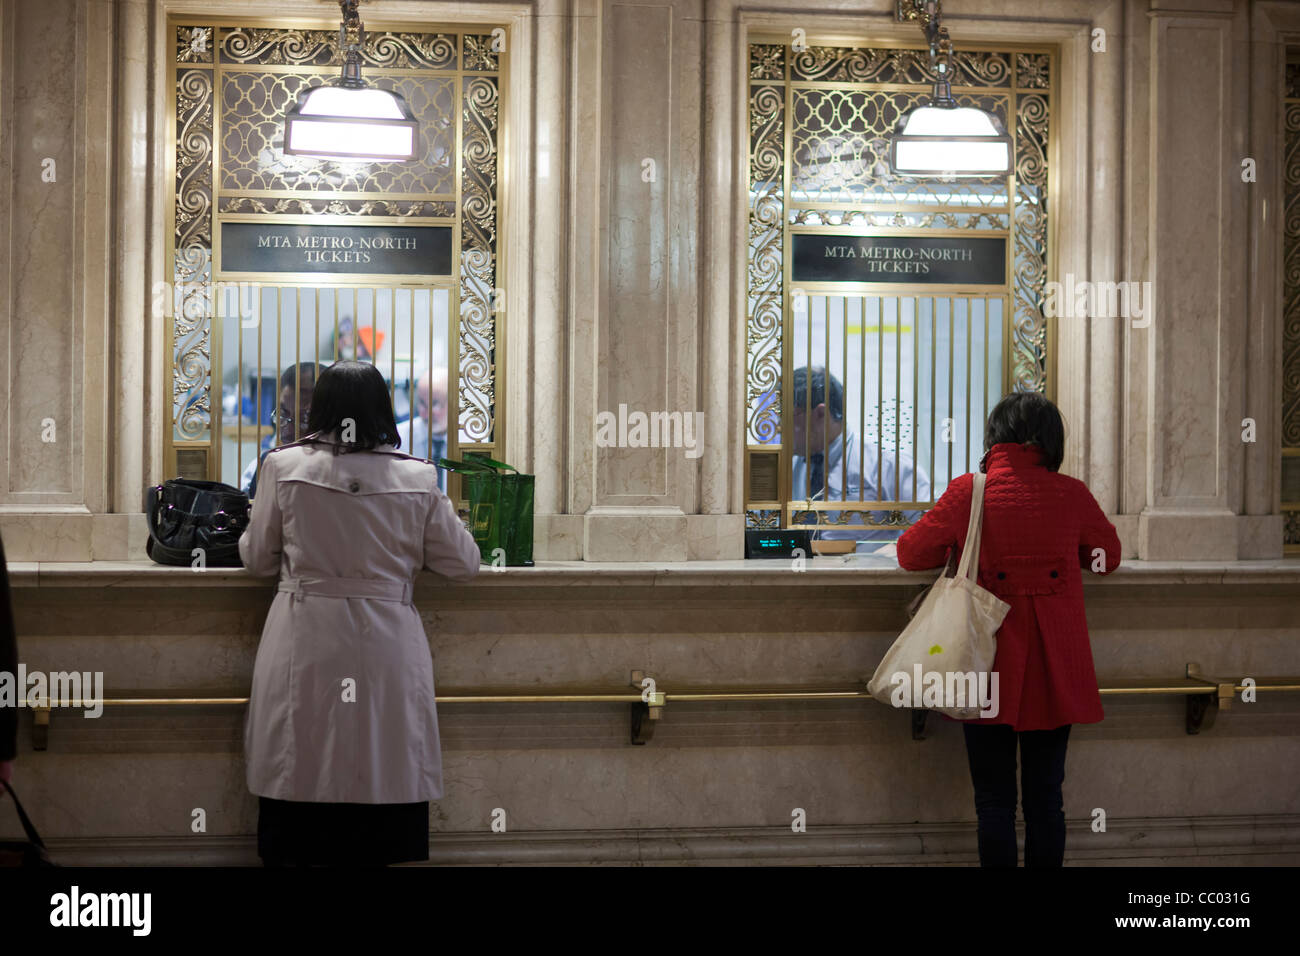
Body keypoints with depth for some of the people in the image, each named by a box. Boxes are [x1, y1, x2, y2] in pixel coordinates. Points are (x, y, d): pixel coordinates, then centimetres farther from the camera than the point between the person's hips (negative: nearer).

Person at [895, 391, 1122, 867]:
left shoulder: (967, 492, -7)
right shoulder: (1072, 494, -2)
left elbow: (911, 552, 4)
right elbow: (1108, 555, 16)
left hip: (992, 669, -2)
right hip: (1054, 671, 2)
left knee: (994, 802, 6)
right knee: (1045, 799, 10)